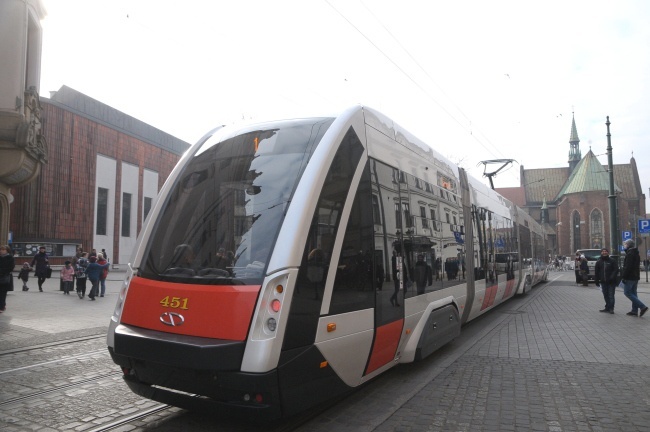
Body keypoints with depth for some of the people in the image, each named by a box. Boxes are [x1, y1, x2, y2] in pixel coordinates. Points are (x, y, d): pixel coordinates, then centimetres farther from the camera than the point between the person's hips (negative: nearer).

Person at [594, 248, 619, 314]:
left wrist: (612, 277, -18)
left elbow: (616, 270, -6)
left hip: (611, 282, -4)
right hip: (603, 282, 4)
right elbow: (596, 272, 10)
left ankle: (611, 308, 1)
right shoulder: (599, 262, 8)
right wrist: (596, 281, 5)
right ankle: (607, 308, 18)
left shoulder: (612, 261, -2)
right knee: (605, 295, 10)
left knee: (611, 295, -5)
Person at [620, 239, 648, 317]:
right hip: (636, 277, 10)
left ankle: (642, 307, -12)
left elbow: (627, 267, -22)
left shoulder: (629, 254, -16)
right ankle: (634, 311, 12)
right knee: (633, 293, 11)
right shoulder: (636, 253, 16)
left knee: (627, 292, -5)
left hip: (629, 277, -10)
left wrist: (623, 277, -19)